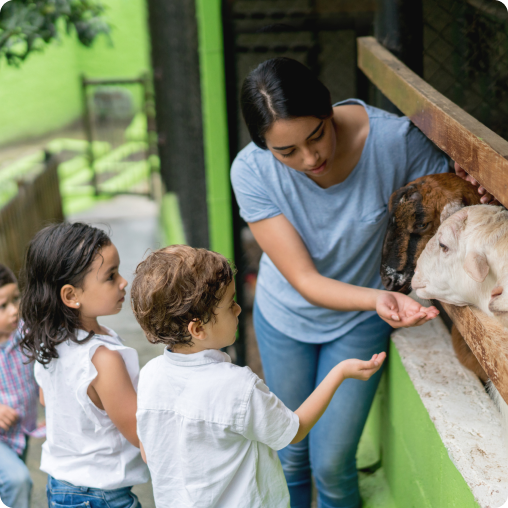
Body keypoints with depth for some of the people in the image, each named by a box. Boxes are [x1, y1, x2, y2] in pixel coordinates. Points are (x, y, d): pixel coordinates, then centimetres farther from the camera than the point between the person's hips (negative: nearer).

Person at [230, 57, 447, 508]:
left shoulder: (395, 139, -28)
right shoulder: (252, 171, -27)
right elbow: (305, 281, -26)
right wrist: (380, 298, -44)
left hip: (359, 322, 0)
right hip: (285, 317, 1)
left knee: (331, 464, 6)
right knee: (291, 454, 19)